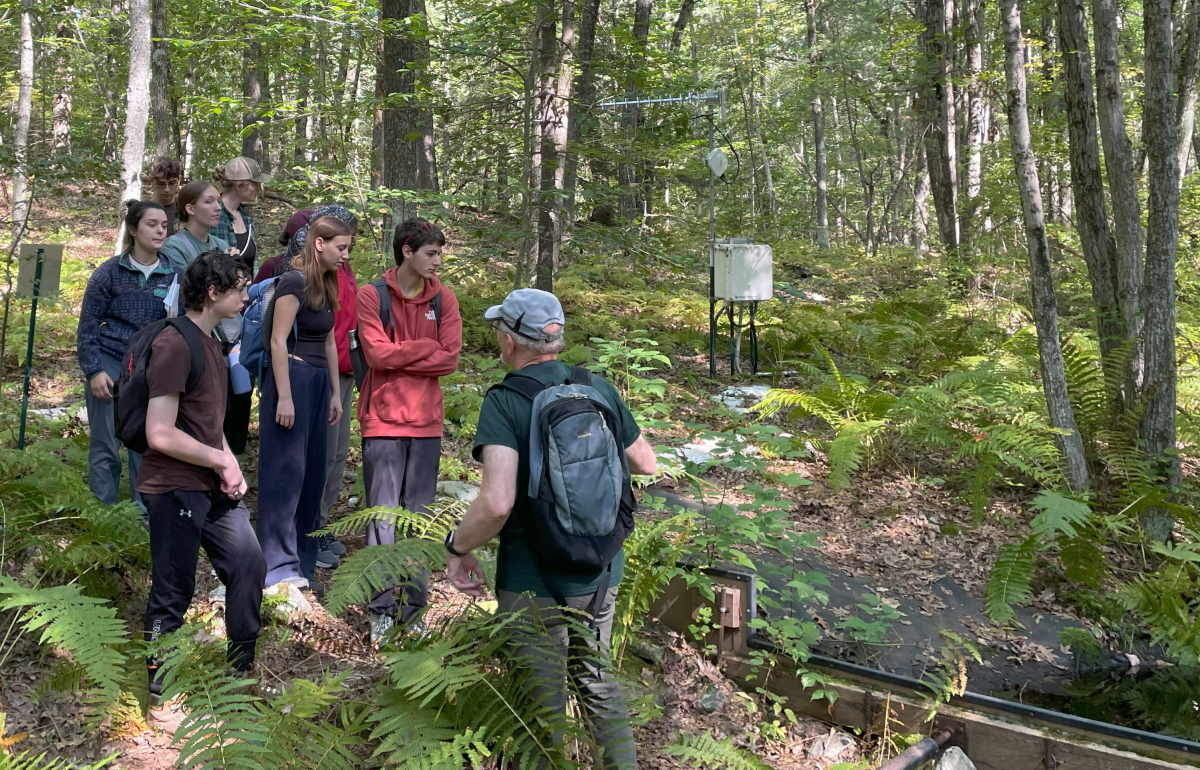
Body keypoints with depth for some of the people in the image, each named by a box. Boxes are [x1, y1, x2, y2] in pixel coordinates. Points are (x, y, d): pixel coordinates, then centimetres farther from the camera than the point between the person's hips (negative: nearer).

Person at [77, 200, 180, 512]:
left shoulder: (174, 275, 2)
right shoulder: (109, 273, -4)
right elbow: (88, 326, -2)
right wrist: (94, 371, -9)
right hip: (110, 364, -2)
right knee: (106, 445, 2)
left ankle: (142, 511, 17)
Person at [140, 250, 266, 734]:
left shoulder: (212, 343, 14)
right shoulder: (174, 344, -17)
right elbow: (160, 434, -23)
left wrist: (230, 467, 5)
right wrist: (222, 460, -12)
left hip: (215, 490, 9)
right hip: (175, 490, -9)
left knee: (249, 567, 11)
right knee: (172, 596, 1)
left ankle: (241, 675, 27)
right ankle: (160, 699, 17)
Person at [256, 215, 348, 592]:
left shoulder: (327, 286, 14)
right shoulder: (294, 282, -11)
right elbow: (278, 340, -15)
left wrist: (335, 393, 17)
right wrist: (284, 398, -19)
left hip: (318, 381, 9)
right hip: (292, 378, -9)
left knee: (313, 474, 10)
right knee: (286, 470, -6)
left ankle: (302, 563, 18)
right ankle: (280, 566, -1)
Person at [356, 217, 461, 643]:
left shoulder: (443, 298, 6)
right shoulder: (372, 296, -2)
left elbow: (450, 359, -4)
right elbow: (377, 353, -14)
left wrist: (398, 358, -9)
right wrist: (429, 346, -7)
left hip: (427, 420, 3)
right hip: (383, 419, -3)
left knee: (420, 514, 8)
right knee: (382, 515, 1)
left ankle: (414, 605, 18)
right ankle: (382, 609, 10)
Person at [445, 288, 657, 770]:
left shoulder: (505, 403, -19)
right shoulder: (600, 389, -3)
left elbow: (496, 503, -30)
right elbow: (646, 465, 8)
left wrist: (457, 549, -13)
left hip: (535, 583, -5)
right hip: (602, 573, 5)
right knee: (597, 681, 26)